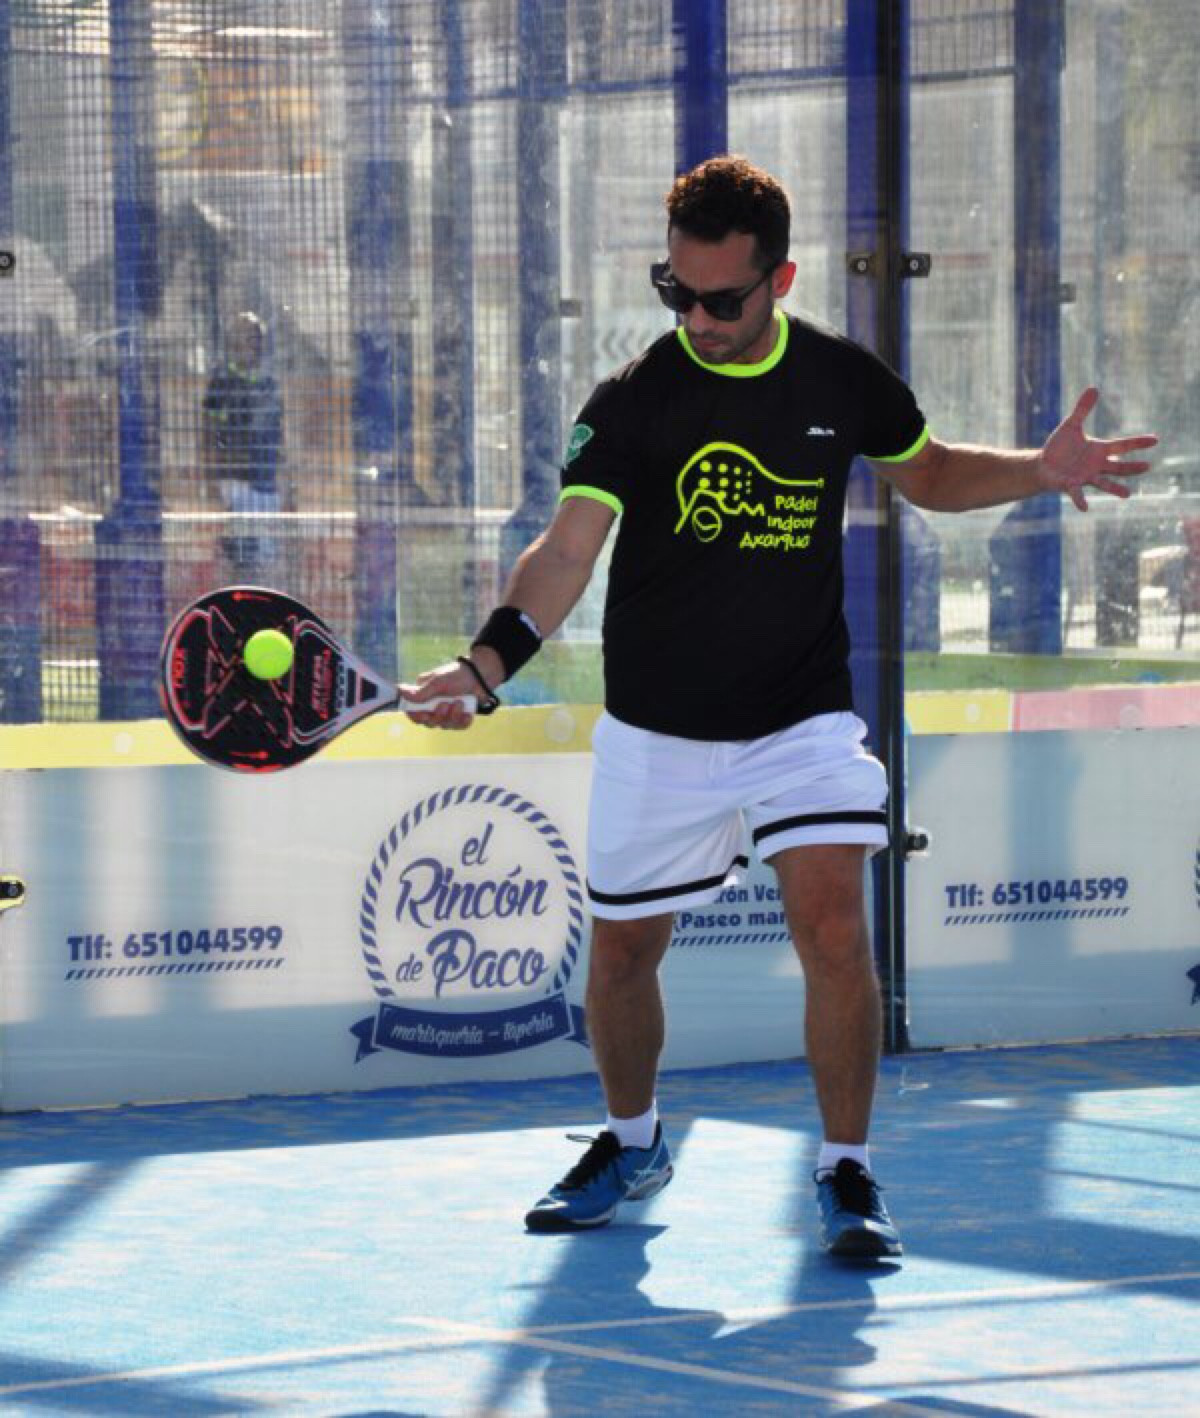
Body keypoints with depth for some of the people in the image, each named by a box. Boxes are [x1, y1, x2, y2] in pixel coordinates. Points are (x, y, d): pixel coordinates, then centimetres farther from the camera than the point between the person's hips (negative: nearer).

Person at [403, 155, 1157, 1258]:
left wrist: (1037, 471, -1)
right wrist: (489, 661, -39)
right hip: (659, 736, 0)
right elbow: (566, 552, -22)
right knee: (622, 952, 10)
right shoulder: (633, 402, -12)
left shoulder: (843, 380, -4)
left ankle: (847, 1173, -2)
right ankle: (632, 1144, 37)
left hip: (805, 722, 0)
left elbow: (929, 474, 16)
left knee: (835, 927, -17)